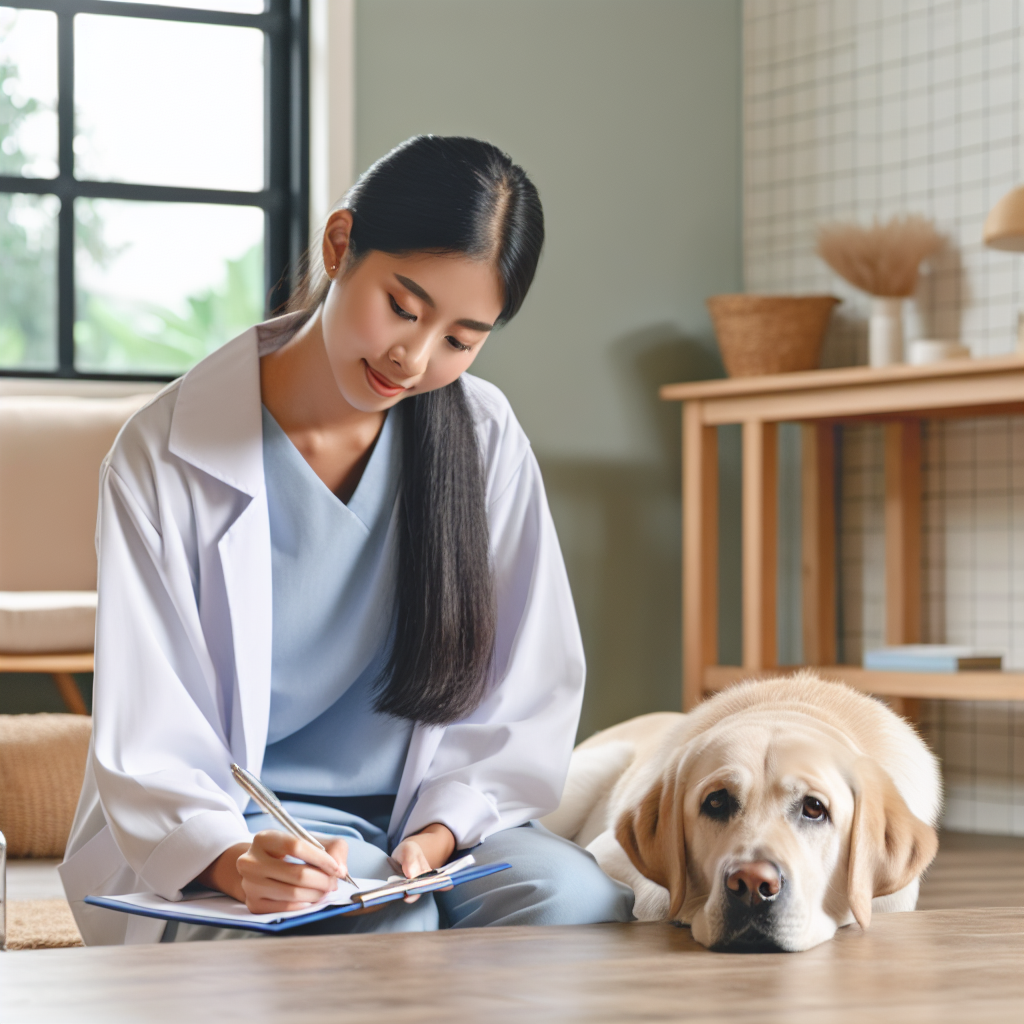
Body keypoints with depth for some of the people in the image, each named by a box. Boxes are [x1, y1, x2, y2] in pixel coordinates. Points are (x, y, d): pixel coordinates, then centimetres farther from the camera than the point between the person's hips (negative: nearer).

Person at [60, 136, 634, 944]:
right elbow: (148, 744, -12)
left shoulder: (486, 438, 2)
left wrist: (441, 830, -14)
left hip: (438, 817, 3)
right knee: (394, 925, -34)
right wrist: (234, 861, -32)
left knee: (581, 903, -27)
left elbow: (528, 694, 4)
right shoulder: (164, 457, -8)